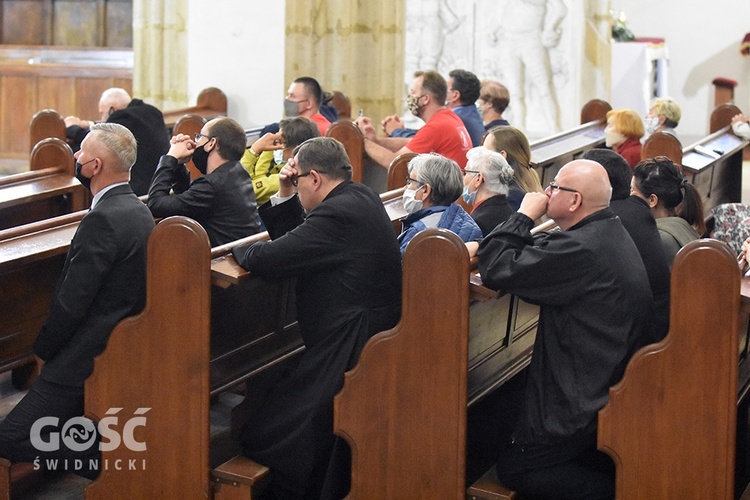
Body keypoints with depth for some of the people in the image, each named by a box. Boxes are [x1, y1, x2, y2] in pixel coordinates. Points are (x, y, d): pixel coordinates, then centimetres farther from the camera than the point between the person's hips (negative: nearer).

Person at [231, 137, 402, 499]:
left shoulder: (338, 214, -20)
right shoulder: (361, 198, 12)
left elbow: (264, 259, -20)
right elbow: (293, 241, 19)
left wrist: (237, 247, 1)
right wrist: (285, 195, 9)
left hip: (349, 353, -11)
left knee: (260, 437, -8)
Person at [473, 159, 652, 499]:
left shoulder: (580, 248, -27)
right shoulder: (610, 234, 6)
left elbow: (497, 270, -25)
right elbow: (539, 260, 12)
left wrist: (524, 215, -12)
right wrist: (484, 249, -1)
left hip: (583, 405, -10)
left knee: (513, 468, 6)